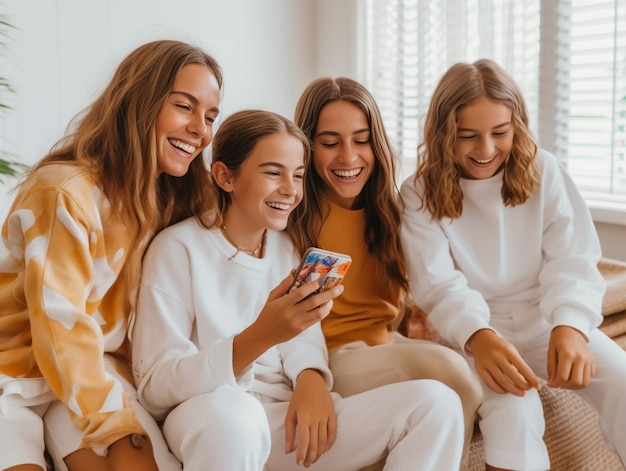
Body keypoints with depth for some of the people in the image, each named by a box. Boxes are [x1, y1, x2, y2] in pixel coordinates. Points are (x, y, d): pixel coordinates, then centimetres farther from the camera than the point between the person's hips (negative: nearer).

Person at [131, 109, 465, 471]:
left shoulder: (287, 247, 13)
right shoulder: (178, 248, -6)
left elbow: (303, 340, 3)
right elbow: (155, 388, -14)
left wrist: (310, 378, -21)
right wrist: (260, 337, -29)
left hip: (288, 418, 5)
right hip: (208, 421, -5)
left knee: (436, 403, -12)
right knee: (228, 411, -41)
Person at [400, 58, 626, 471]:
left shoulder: (545, 171, -1)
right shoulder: (419, 194, -6)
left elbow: (572, 262, -9)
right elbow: (440, 284, -16)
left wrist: (570, 325, -31)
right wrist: (479, 336, -39)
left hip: (549, 321, 3)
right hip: (476, 331, -2)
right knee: (513, 405, -32)